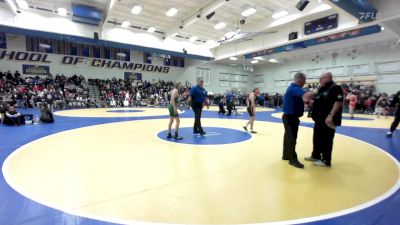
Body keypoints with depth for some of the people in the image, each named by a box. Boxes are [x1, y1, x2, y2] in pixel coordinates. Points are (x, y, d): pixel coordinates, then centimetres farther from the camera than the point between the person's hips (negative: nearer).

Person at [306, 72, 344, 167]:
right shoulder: (321, 89, 17)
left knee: (326, 140, 0)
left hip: (328, 120, -9)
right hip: (319, 119, 9)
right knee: (317, 139, 17)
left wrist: (331, 115, -27)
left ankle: (326, 161, 11)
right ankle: (315, 156, 31)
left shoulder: (335, 88, -11)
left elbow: (338, 102, -21)